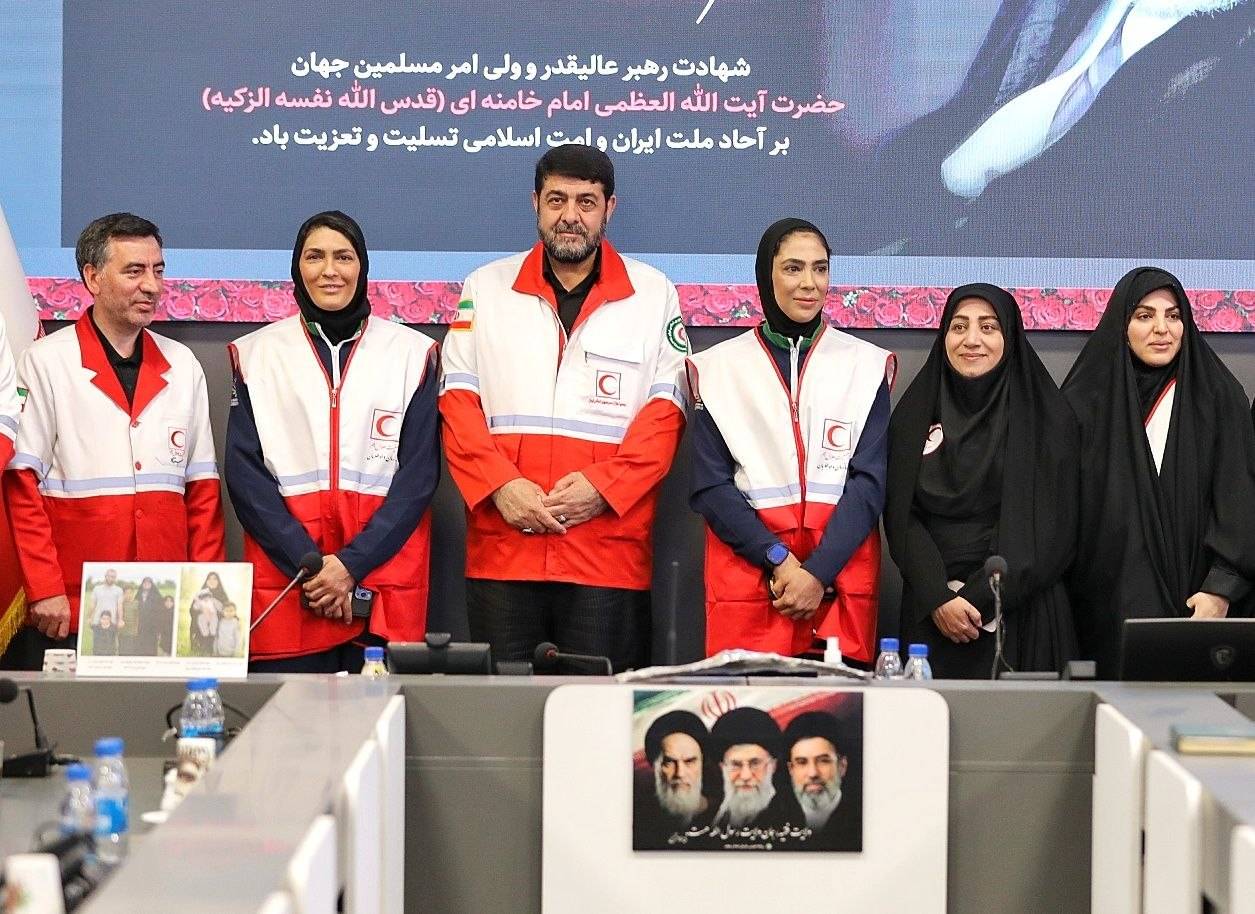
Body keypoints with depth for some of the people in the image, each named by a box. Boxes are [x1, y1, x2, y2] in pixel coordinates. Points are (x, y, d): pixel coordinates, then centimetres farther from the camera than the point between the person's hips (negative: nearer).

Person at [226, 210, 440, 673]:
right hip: (283, 580, 0)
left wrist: (352, 564, -10)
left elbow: (419, 473, 1)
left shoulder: (411, 353, 8)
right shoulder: (258, 353, 9)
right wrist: (308, 565, -10)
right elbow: (244, 473, 2)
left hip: (384, 579, 0)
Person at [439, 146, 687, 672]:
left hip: (608, 551, -1)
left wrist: (601, 486, -11)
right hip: (501, 549, 1)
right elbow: (457, 403, 6)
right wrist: (498, 485, -10)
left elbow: (665, 413, 3)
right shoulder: (486, 289, 12)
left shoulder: (653, 296, 9)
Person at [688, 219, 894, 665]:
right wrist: (778, 559, -11)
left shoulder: (867, 365, 7)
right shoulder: (718, 368, 6)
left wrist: (820, 572, -12)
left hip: (840, 582, 0)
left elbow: (869, 481, 0)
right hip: (745, 575, 0)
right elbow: (710, 486, 1)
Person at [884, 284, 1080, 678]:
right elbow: (901, 516, 3)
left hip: (1021, 612, -2)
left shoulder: (1049, 418, 2)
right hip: (930, 614, 2)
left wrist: (978, 599, -13)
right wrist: (938, 599, -12)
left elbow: (1051, 527, -4)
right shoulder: (914, 416, 10)